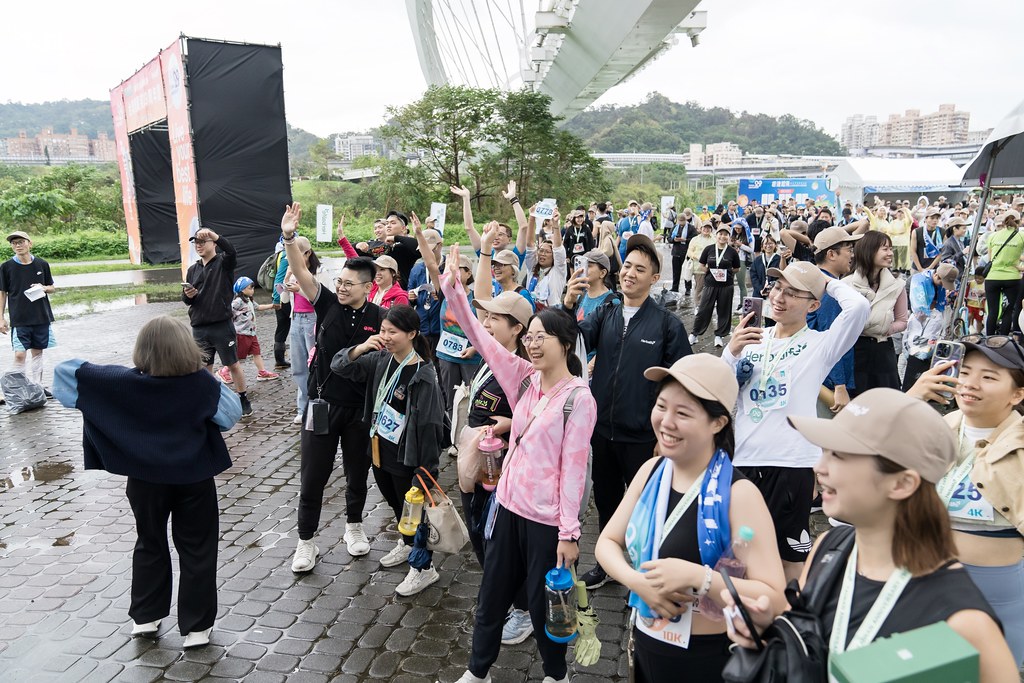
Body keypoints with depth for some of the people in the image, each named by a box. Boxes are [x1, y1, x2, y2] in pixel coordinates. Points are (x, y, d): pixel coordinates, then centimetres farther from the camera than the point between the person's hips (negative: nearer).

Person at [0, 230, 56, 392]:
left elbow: (52, 288, 13)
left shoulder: (42, 264, 2)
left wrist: (43, 288, -11)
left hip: (42, 317, 2)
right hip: (19, 319, -2)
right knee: (20, 354, -6)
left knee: (37, 352, 11)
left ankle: (37, 386, 21)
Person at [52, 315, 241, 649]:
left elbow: (66, 373, -9)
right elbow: (232, 413, -6)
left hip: (145, 480, 2)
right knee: (197, 550, 9)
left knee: (150, 545, 22)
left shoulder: (126, 383, -12)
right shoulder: (201, 383, -16)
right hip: (194, 479, -2)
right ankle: (196, 626, 15)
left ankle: (145, 617, 31)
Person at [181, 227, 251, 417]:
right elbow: (185, 300, 14)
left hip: (222, 326, -4)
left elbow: (231, 252, -27)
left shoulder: (223, 262, -2)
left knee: (233, 365, 5)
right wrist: (188, 296, -10)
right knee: (204, 367, 10)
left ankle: (243, 399, 19)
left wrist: (215, 236, -42)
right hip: (199, 328, 5)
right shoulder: (193, 269, 11)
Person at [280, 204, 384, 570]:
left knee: (358, 473, 16)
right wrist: (289, 237, -34)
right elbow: (302, 274, -19)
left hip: (361, 408, 0)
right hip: (322, 404, 0)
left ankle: (354, 527, 39)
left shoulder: (378, 318, -6)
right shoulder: (328, 304, -6)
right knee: (312, 477, 6)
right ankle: (306, 541, 23)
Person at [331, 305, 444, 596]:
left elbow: (429, 424, -22)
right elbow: (340, 366, 0)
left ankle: (424, 568, 28)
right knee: (394, 501, 26)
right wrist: (361, 348, -20)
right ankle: (406, 544, 52)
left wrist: (426, 470, -20)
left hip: (405, 457, -7)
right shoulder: (381, 359, -3)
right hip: (379, 450, 7)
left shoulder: (423, 376, -24)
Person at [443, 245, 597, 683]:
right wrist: (452, 288, -12)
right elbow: (480, 337, -3)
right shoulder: (526, 379, 2)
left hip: (548, 519, -6)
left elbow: (573, 467, -15)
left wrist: (569, 532, -15)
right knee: (491, 594, 18)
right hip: (509, 505, 6)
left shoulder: (578, 398, -14)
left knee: (543, 603, 12)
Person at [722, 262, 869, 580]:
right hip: (741, 460, 4)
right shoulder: (754, 339, 9)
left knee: (791, 557, 7)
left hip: (791, 464, -4)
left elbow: (858, 306, -18)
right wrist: (731, 352, -10)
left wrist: (826, 281, 0)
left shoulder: (819, 344, -1)